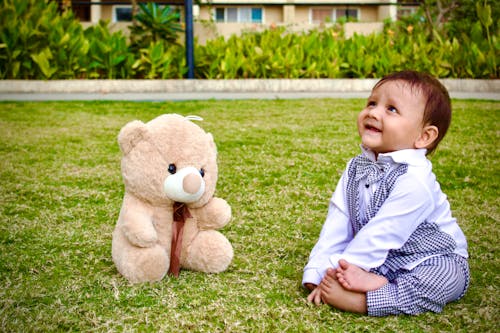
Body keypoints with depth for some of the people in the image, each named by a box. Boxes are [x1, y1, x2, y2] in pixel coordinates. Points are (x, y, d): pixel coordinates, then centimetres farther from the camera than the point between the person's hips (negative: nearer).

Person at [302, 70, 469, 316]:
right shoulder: (356, 168, -2)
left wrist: (337, 270, -23)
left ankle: (360, 300, -40)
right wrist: (316, 273, -14)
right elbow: (337, 223, -6)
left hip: (434, 261, -5)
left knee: (447, 276, -36)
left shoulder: (414, 181, -26)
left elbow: (380, 236, -26)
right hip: (382, 261, 6)